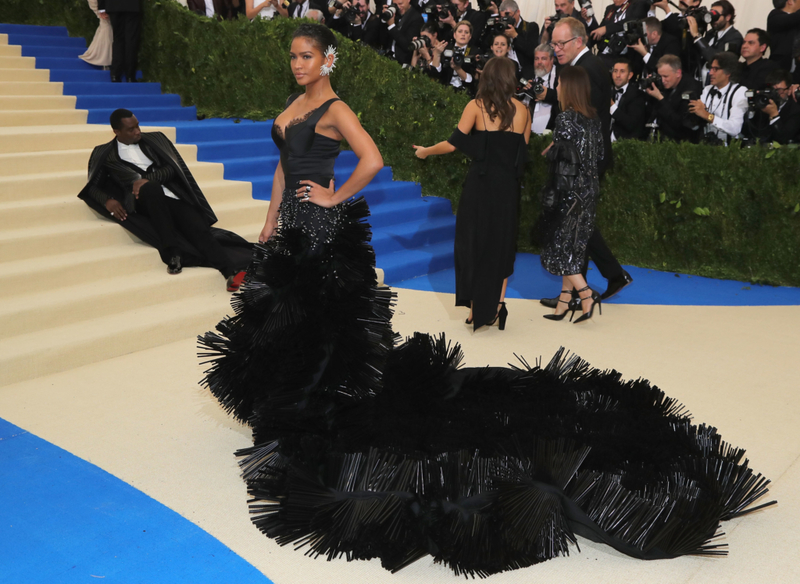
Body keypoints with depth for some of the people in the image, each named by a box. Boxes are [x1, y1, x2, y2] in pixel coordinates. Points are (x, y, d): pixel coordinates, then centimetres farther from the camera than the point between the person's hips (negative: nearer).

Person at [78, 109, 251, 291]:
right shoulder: (104, 153, 17)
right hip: (142, 202, -2)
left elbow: (172, 167, 9)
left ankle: (231, 272, -43)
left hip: (172, 197, 2)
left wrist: (147, 179, -9)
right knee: (152, 187, -37)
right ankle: (172, 253, -36)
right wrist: (108, 200, -8)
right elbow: (92, 186, 14)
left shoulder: (155, 139, 20)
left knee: (199, 229, -26)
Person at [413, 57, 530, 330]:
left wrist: (425, 151, 8)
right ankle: (496, 309, 15)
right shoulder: (522, 110, 4)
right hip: (508, 187, 3)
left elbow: (454, 143, -8)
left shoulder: (477, 106, -5)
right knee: (502, 246, 14)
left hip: (480, 185, -3)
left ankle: (476, 309, 9)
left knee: (473, 244, 9)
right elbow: (521, 151, 8)